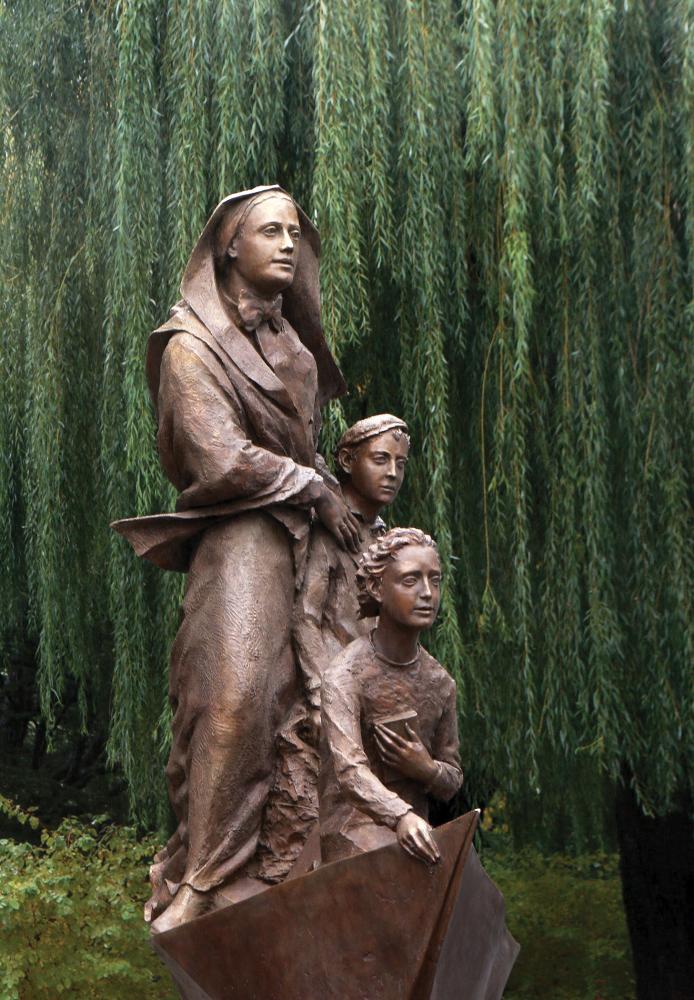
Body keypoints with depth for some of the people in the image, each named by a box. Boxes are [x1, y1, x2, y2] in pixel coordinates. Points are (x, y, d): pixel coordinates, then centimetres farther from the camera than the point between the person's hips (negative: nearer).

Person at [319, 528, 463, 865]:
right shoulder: (345, 676, -12)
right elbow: (349, 769, -27)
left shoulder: (440, 682, 8)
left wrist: (428, 770, -8)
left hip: (414, 831, 6)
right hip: (356, 834, -6)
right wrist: (401, 816, -45)